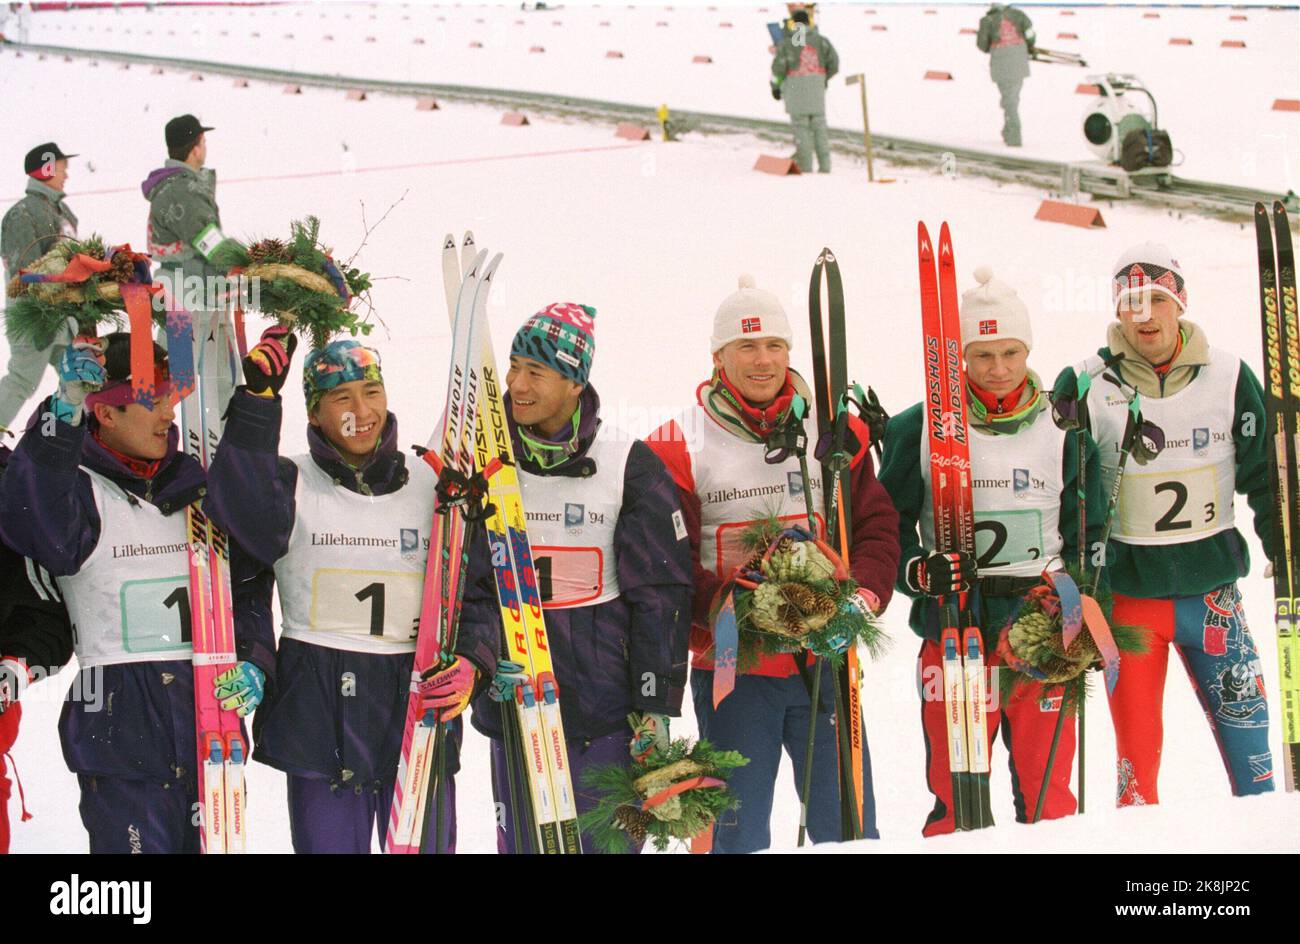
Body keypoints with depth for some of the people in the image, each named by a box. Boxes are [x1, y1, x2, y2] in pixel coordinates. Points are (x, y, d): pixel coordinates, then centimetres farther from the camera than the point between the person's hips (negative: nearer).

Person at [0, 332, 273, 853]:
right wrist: (62, 414, -31)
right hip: (120, 728, -5)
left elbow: (245, 585, 17)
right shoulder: (80, 487, -4)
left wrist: (251, 660, 1)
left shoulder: (197, 483, 11)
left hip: (212, 729, 5)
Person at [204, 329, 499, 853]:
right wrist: (257, 401, -23)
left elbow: (481, 589, 10)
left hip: (419, 708, 2)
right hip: (317, 712, -1)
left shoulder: (432, 488, 7)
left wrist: (471, 662, -8)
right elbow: (245, 517, -21)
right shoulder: (290, 483, 2)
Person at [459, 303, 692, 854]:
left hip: (604, 706, -2)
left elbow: (662, 592, -2)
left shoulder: (629, 464, -3)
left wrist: (656, 705, -6)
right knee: (520, 843, 8)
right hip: (510, 701, 2)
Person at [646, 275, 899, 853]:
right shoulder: (679, 448, -2)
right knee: (739, 837, 5)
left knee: (850, 830, 7)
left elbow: (877, 526, 8)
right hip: (730, 671, -2)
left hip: (826, 662, 2)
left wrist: (863, 596, -10)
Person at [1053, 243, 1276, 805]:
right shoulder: (1084, 385, -3)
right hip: (1127, 589, -1)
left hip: (1212, 584, 1)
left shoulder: (1229, 377, 1)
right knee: (1136, 741, 1)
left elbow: (1265, 474, 8)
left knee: (1245, 723, 4)